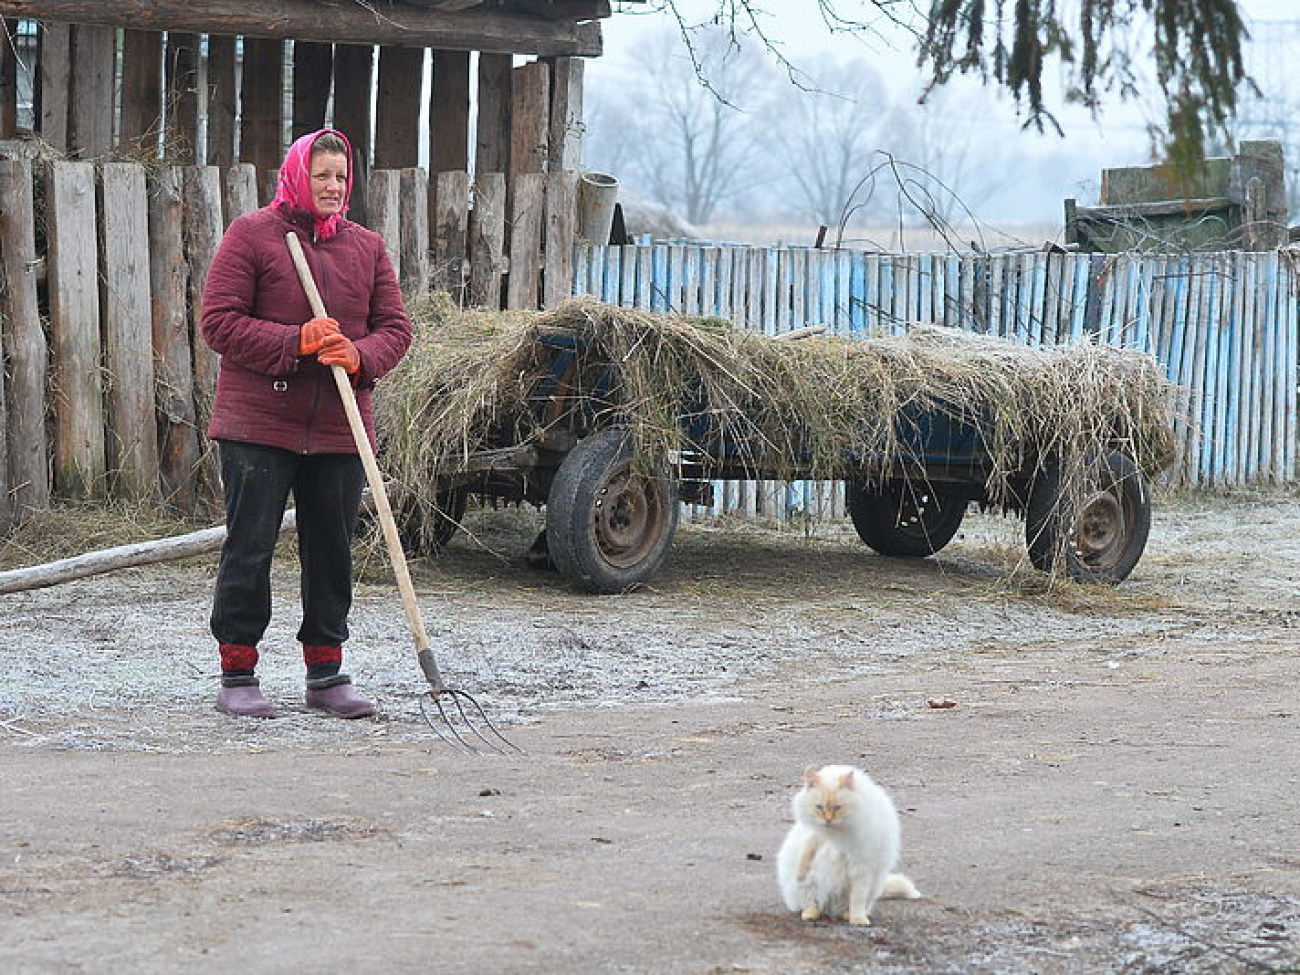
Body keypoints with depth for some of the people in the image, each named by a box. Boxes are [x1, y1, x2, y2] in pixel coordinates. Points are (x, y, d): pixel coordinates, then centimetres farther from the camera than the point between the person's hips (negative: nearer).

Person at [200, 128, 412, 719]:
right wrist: (297, 342, -17)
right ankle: (237, 676, 8)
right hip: (258, 426, -4)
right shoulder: (251, 235, -1)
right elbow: (220, 321, -7)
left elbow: (396, 327, 10)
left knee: (331, 551, 9)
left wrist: (359, 355, -12)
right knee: (250, 548, -1)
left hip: (339, 428, 4)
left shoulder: (367, 247, 12)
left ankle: (326, 674, 19)